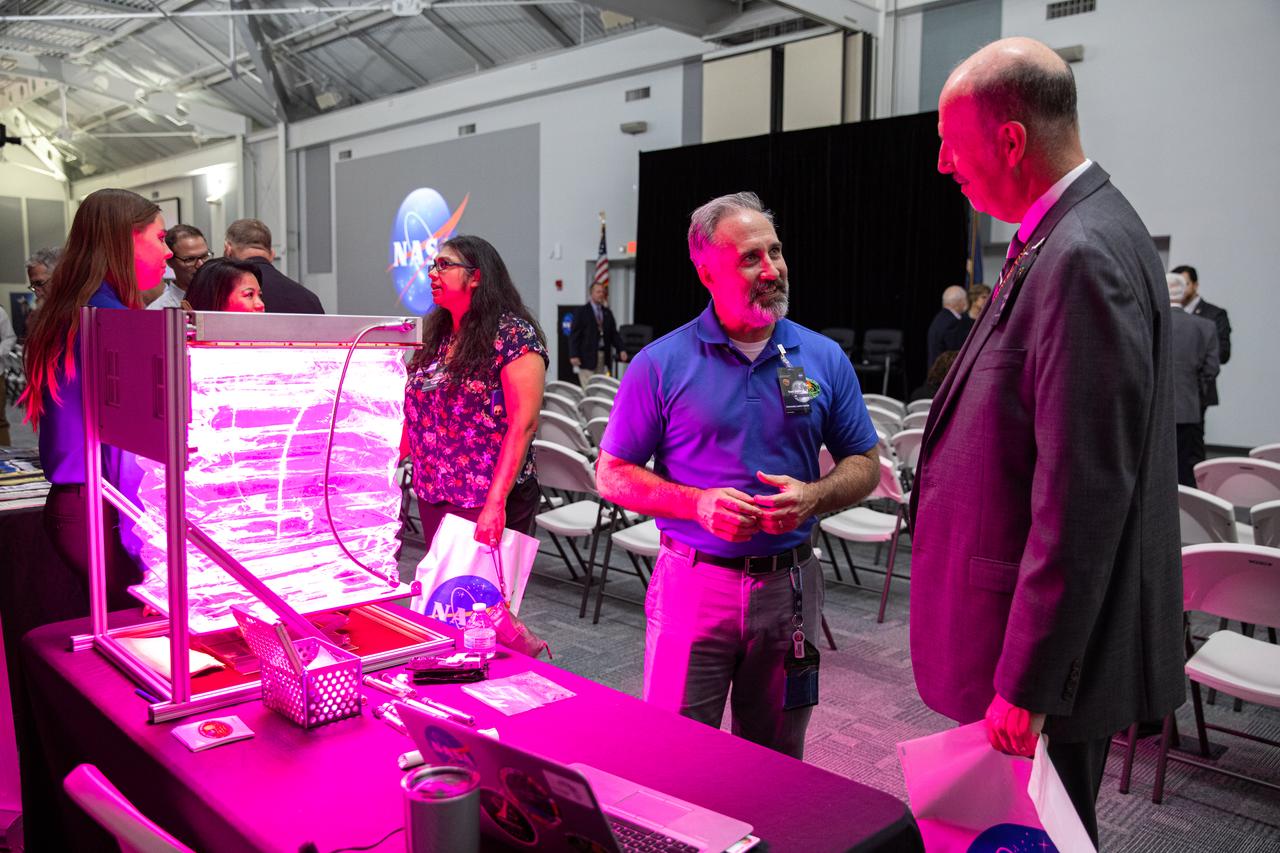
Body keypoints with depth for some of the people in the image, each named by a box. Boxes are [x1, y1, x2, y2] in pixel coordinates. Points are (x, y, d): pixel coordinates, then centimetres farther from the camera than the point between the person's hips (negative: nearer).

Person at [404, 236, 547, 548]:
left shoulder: (514, 336, -12)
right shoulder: (436, 335, 9)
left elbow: (523, 425, -18)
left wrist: (495, 503, -23)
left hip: (485, 502, -7)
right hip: (431, 496, 7)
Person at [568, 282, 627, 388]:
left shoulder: (607, 313, 15)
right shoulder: (581, 312, 0)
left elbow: (614, 334, 14)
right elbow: (574, 335, -4)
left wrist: (621, 350, 0)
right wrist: (574, 355, -13)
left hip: (604, 356, 5)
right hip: (587, 357, -5)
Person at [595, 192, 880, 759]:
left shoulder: (824, 359, 2)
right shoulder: (660, 364, -5)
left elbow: (864, 464, 8)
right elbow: (612, 474, -2)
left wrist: (813, 496, -14)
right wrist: (698, 503, -17)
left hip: (788, 584, 3)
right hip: (693, 581, -2)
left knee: (777, 760, 18)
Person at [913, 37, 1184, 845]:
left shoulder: (1083, 258, -23)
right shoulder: (1068, 238, 8)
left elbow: (1082, 494, -26)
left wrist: (1026, 683, -20)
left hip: (1050, 654, -9)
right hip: (1035, 635, 9)